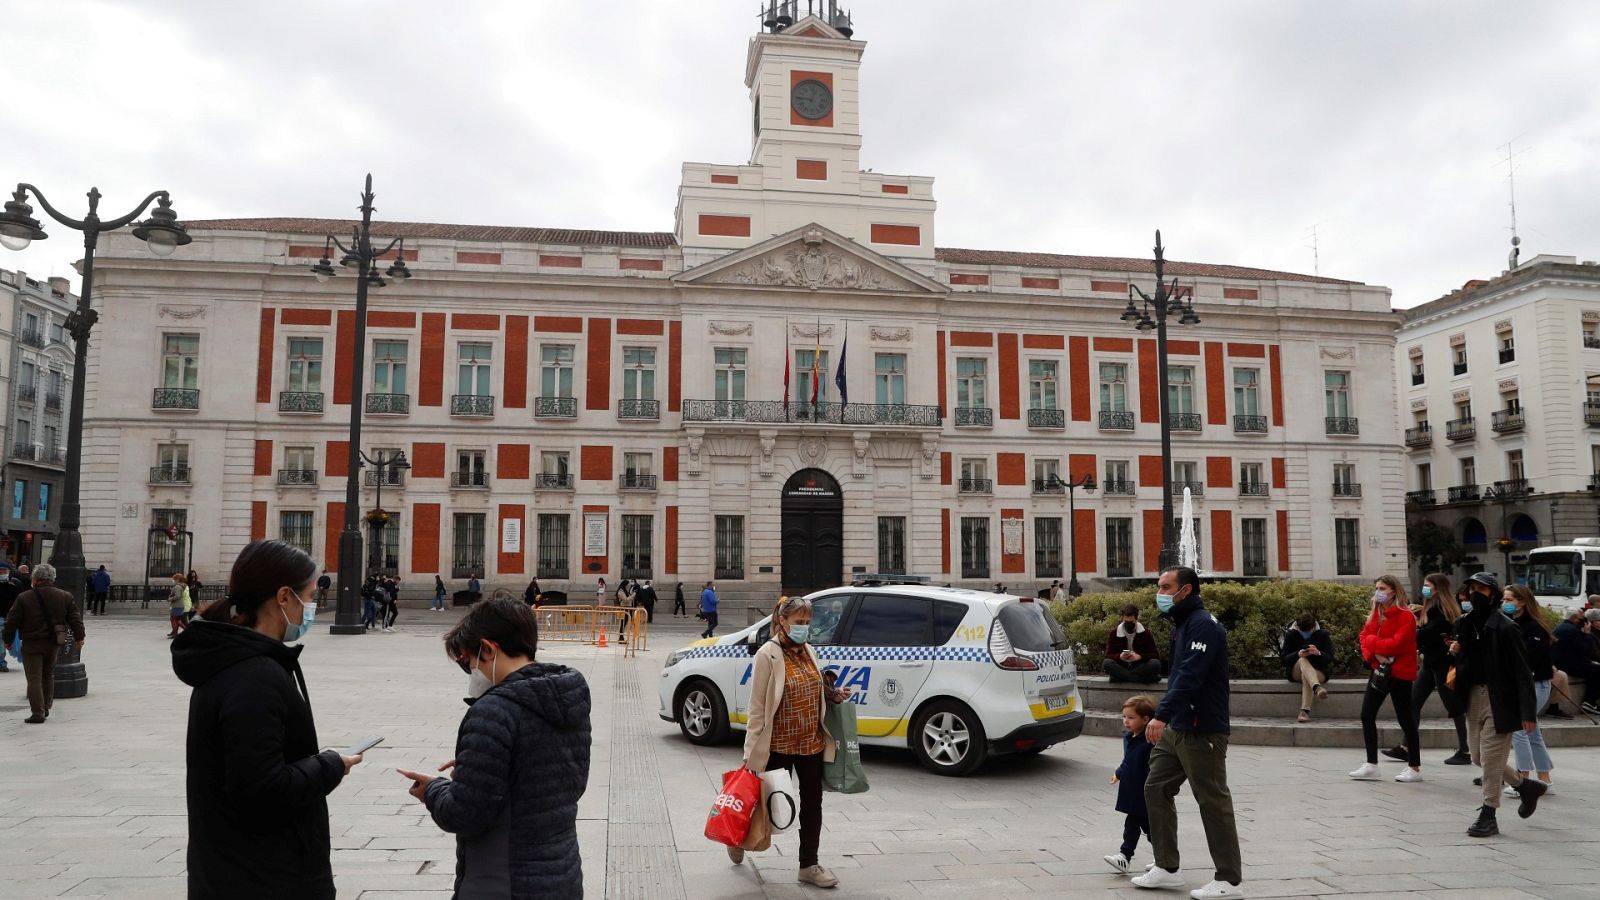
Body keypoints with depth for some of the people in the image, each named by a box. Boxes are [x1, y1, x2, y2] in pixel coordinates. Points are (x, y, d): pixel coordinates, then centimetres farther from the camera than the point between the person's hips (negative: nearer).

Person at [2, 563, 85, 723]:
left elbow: (12, 621, -3)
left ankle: (37, 712, -6)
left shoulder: (24, 597, -8)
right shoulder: (65, 596, 1)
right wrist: (79, 637, 15)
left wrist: (7, 639, 10)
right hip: (53, 643, 4)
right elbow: (75, 618, 5)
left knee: (34, 679, -1)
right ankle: (46, 709, 23)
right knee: (48, 676, 19)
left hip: (32, 644, -4)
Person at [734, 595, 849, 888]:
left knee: (812, 803, 10)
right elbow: (757, 707, -14)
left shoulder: (808, 650, 6)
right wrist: (751, 753, -15)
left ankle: (808, 866, 23)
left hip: (812, 743, 6)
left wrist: (833, 694, 0)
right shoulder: (768, 655, -15)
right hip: (779, 744, -6)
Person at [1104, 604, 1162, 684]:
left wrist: (1139, 657, -22)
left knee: (1155, 663, -29)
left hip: (1139, 667, 0)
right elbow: (1108, 656, -1)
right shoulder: (1114, 633, 3)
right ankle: (1143, 678, -28)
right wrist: (1119, 657, -24)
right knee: (1107, 663, -32)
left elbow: (1156, 655, -3)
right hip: (1121, 666, 1)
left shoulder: (1145, 633, 2)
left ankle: (1122, 676, -25)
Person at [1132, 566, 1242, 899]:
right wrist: (1166, 717, 19)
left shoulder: (1203, 624, -16)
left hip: (1202, 731, -10)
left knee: (1212, 800, -1)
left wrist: (1162, 715, -33)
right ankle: (1166, 868, 19)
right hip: (1176, 728, 10)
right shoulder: (1182, 624, 15)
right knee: (1156, 789, 10)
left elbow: (1190, 676, -27)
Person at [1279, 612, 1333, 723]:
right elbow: (1283, 659, -6)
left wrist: (1318, 653, -31)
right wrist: (1297, 655, -26)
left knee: (1305, 676, -35)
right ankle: (1317, 688, -59)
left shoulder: (1322, 634, -4)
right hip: (1295, 671, 1)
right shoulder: (1291, 635, -2)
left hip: (1319, 671, 0)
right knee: (1302, 661, -34)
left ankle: (1305, 712, -43)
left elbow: (1330, 658, -9)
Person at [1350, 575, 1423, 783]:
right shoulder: (1375, 613, 11)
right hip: (1379, 670, 7)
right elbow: (1365, 636, 5)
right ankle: (1371, 765, 11)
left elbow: (1397, 644, -22)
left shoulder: (1405, 616, -13)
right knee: (1367, 716, 4)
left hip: (1400, 673, -7)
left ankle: (1415, 767, 16)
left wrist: (1372, 641, -11)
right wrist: (1374, 654, -13)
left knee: (1405, 719, 2)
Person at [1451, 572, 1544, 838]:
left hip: (1499, 700, -7)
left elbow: (1522, 672, -14)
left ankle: (1488, 816, 6)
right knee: (1478, 756, 14)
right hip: (1474, 696, 8)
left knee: (1491, 757, -4)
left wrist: (1527, 712, -18)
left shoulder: (1505, 628, -13)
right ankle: (1526, 786, 35)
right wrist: (1456, 652, -6)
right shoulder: (1464, 624, 7)